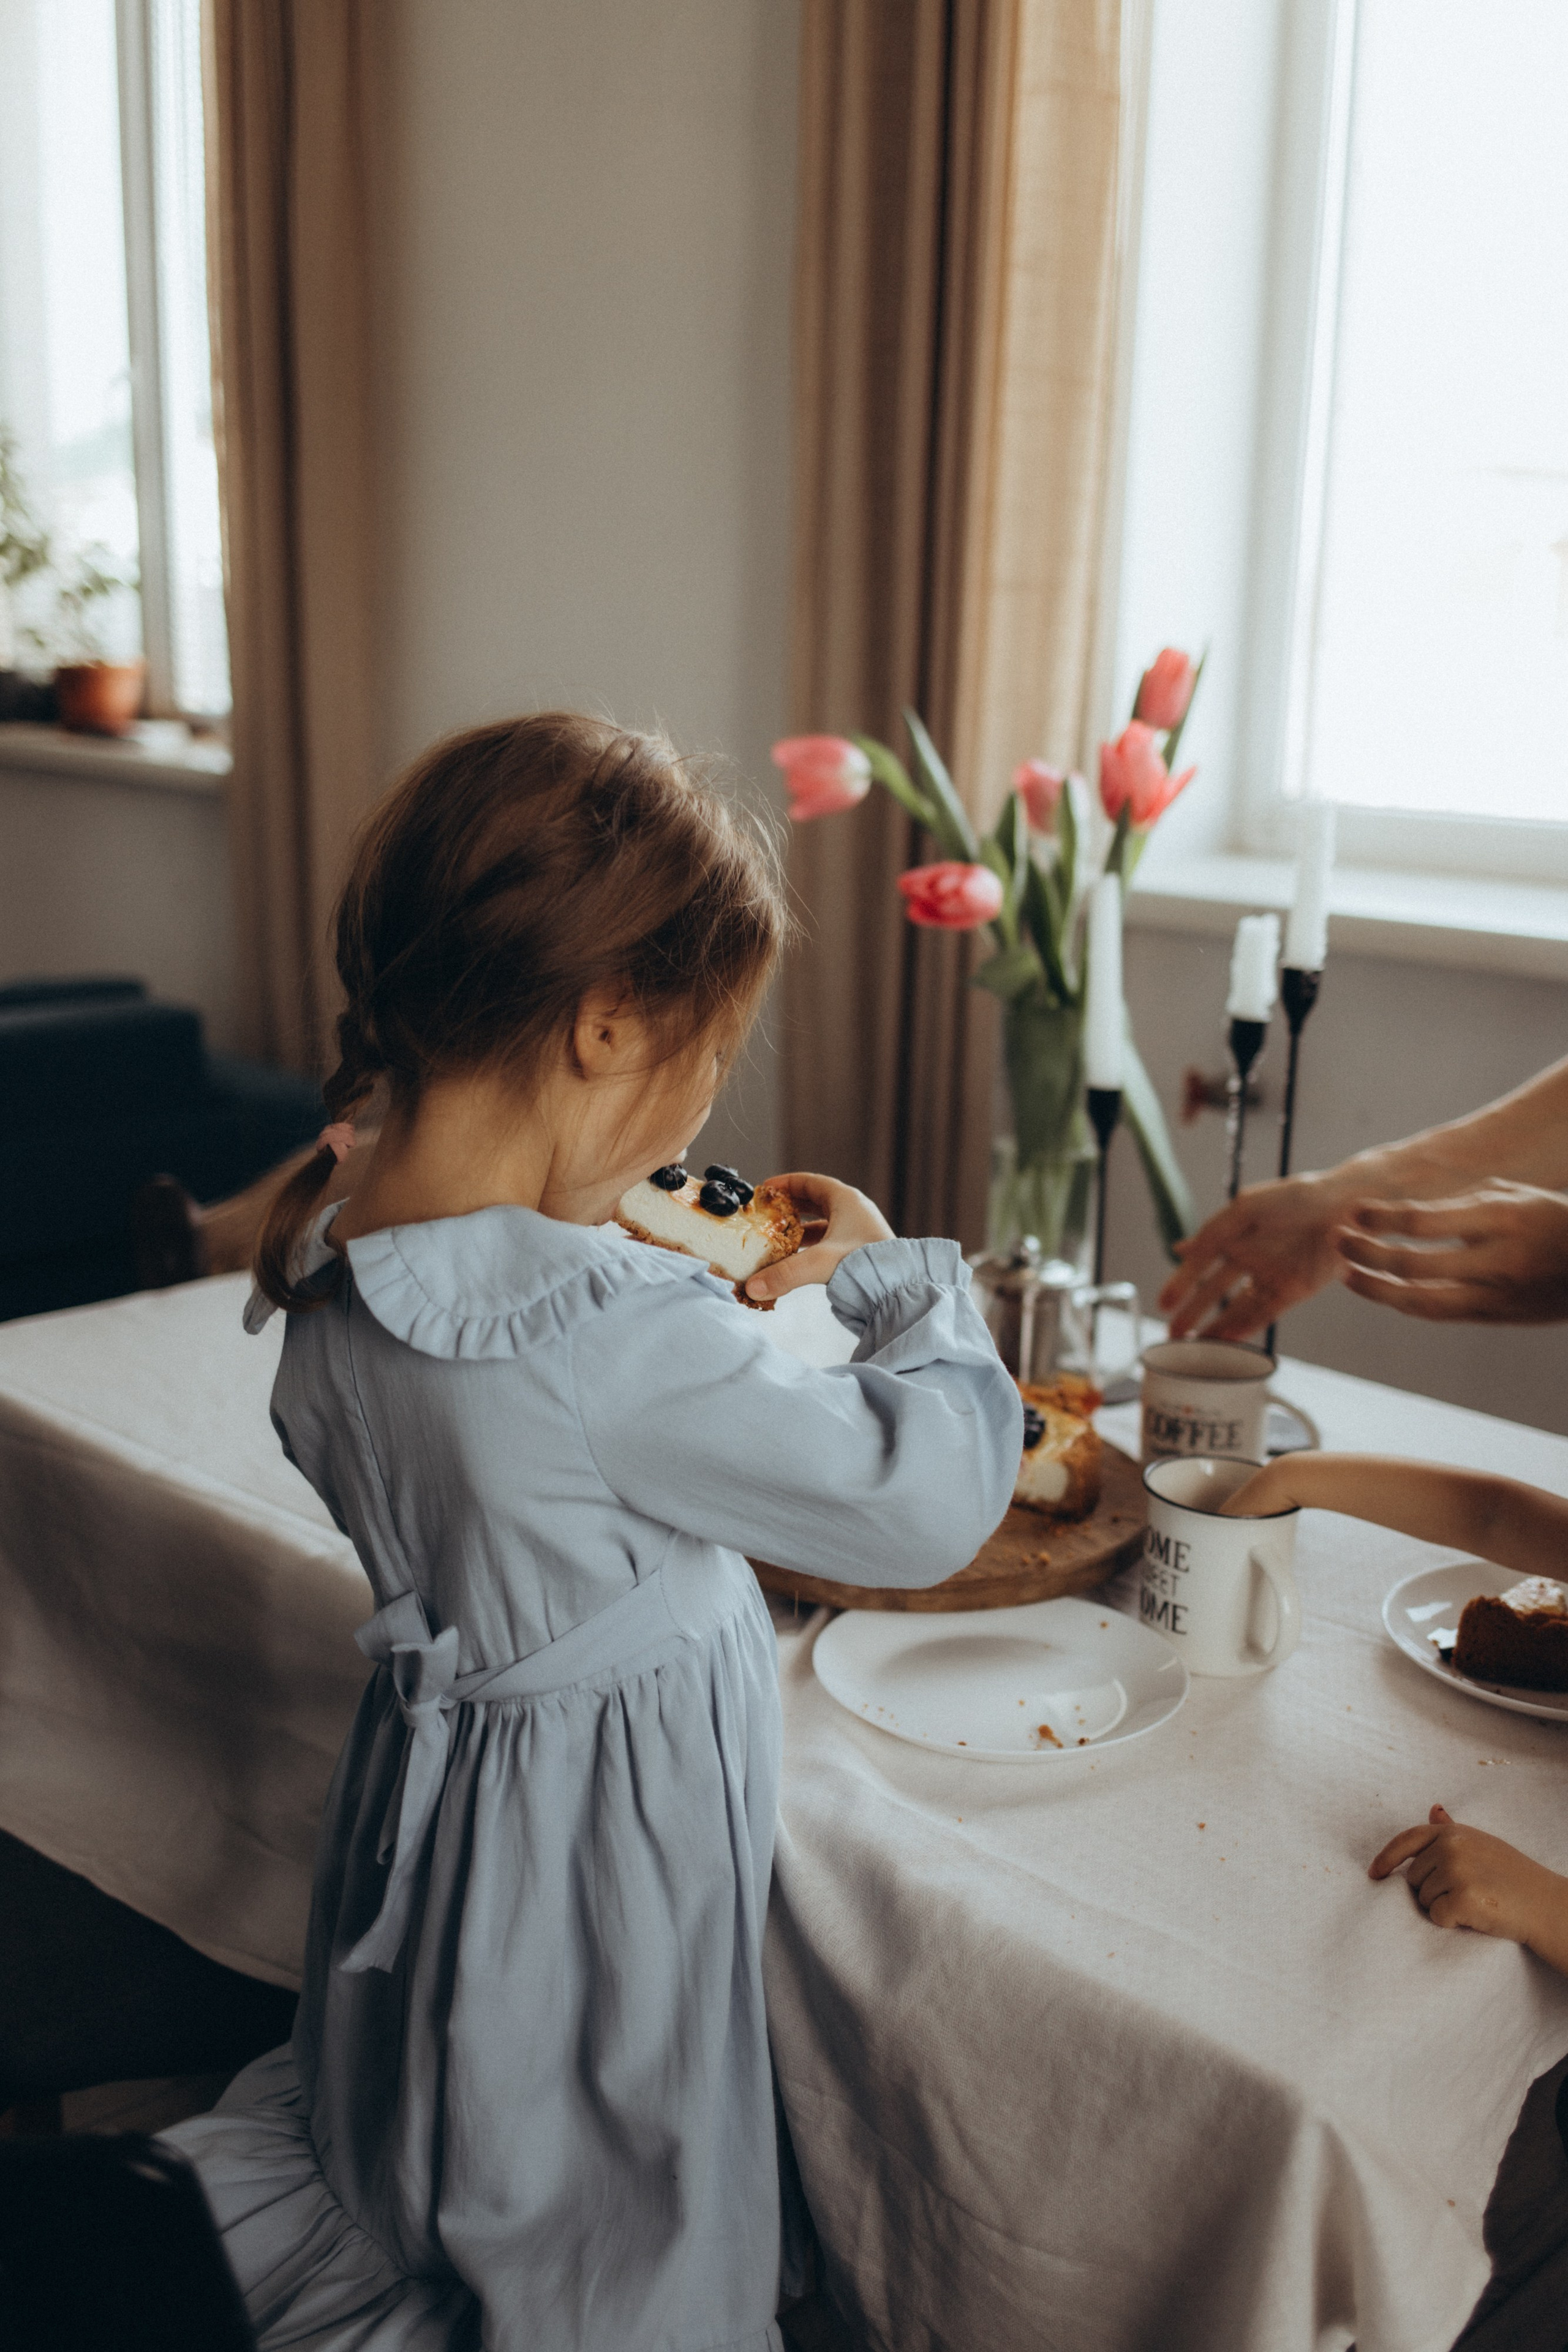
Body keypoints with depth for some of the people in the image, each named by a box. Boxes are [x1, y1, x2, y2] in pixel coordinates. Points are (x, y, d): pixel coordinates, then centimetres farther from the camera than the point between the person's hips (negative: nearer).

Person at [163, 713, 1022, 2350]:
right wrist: (895, 1276, -9)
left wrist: (698, 1309, 1)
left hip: (430, 1783, 8)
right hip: (601, 1850, -7)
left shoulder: (331, 1277, -8)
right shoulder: (614, 1338, -34)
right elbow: (920, 1500, -25)